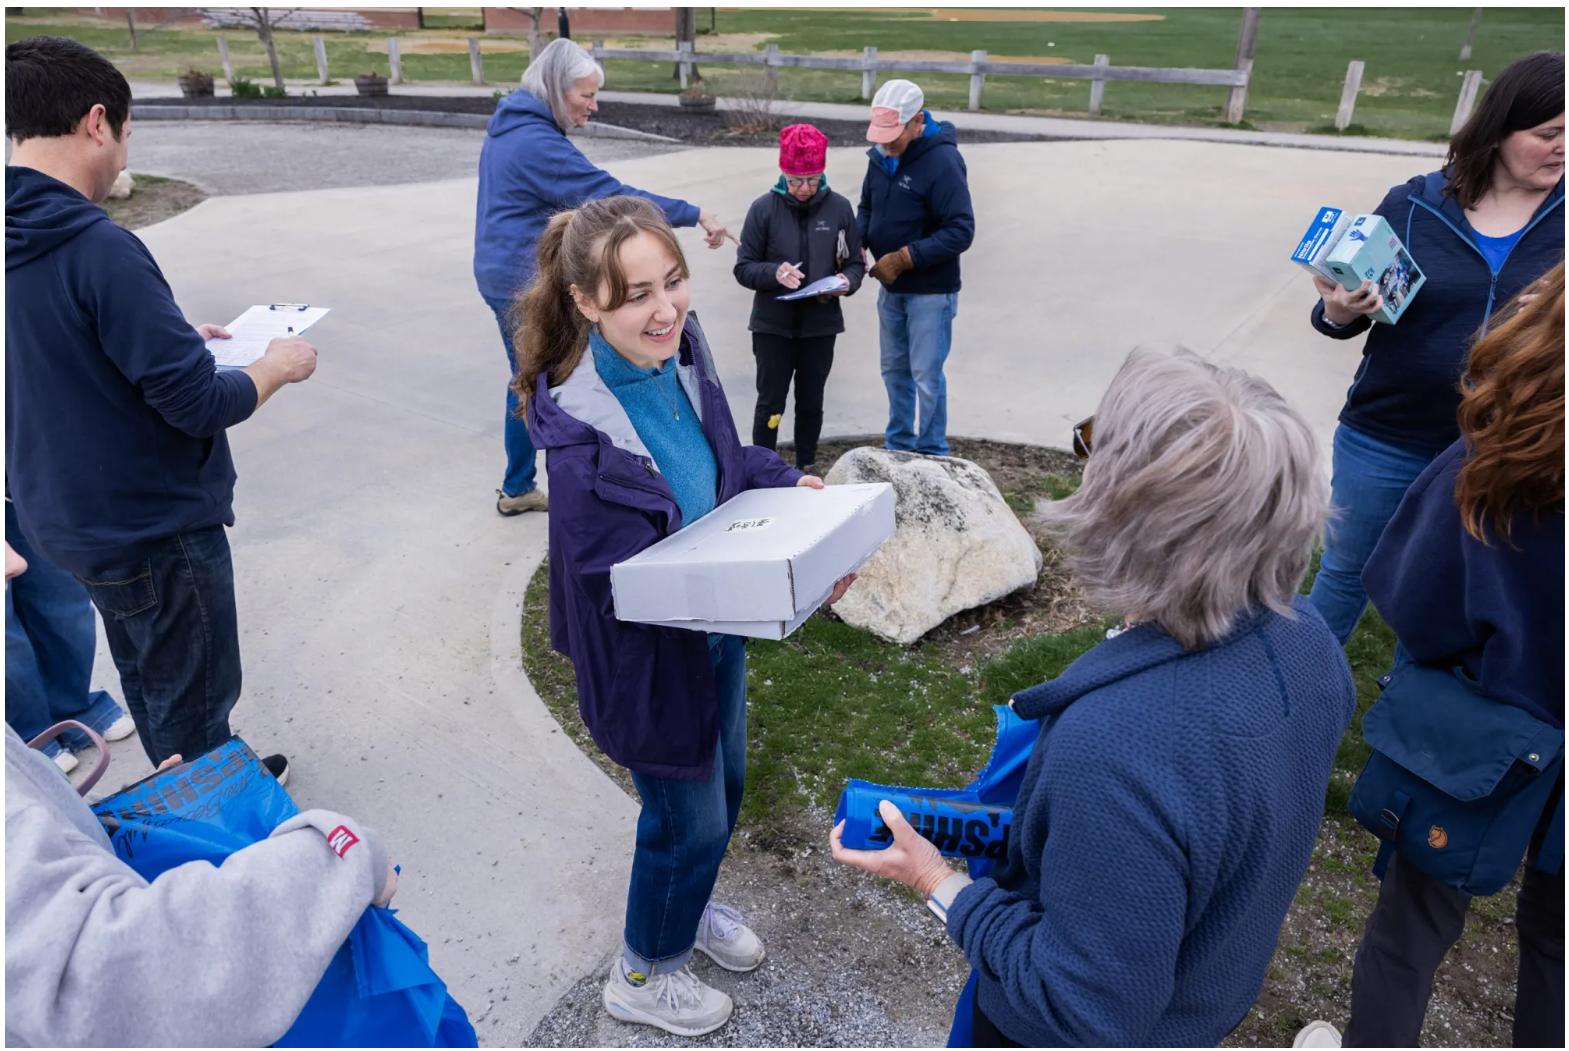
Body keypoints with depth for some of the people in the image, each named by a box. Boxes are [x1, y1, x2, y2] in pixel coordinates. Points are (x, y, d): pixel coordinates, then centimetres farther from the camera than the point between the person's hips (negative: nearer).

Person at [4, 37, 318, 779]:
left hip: (69, 516, 9)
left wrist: (173, 340, 15)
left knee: (149, 680, 26)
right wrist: (277, 366, -8)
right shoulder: (96, 247, -26)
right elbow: (198, 404, -25)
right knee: (194, 703, 11)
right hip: (154, 527, -9)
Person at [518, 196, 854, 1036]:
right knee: (690, 816, 13)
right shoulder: (582, 436, -32)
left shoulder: (682, 353, -10)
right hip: (650, 656, -7)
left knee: (723, 786, 26)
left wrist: (788, 484, -5)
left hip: (716, 629, 7)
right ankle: (644, 974, 44)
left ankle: (689, 905, 58)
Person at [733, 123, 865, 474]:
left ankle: (807, 466, 31)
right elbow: (743, 267, -4)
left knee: (811, 402, 14)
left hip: (821, 325, 2)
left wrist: (847, 282, -16)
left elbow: (855, 262, 6)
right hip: (772, 325, -2)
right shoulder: (764, 208, -6)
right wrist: (774, 273, -24)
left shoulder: (839, 208, -1)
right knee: (770, 403, 5)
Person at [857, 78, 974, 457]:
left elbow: (961, 232, -21)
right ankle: (899, 448, 32)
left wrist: (904, 258, -22)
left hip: (930, 293, -7)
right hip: (890, 289, 7)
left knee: (926, 378, -3)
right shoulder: (881, 155, 2)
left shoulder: (942, 161, -19)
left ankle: (932, 458, 12)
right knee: (894, 371, 16)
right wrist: (855, 241, -5)